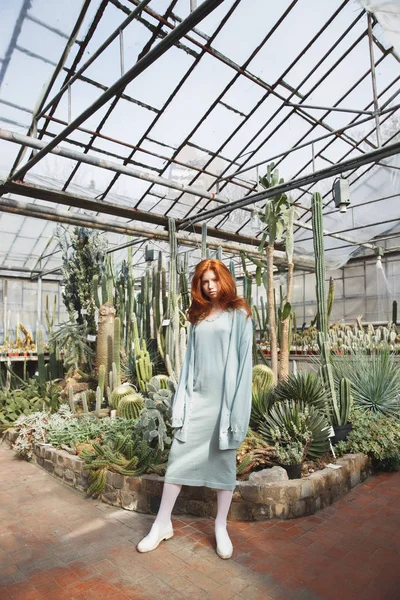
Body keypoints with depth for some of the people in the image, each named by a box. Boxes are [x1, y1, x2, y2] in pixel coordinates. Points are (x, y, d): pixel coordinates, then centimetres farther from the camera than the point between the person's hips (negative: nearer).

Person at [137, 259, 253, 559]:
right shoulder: (198, 317, 14)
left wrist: (237, 405, -11)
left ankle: (221, 527, 23)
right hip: (197, 396, 4)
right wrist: (182, 397, 6)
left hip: (224, 397, -4)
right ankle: (163, 523, 21)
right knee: (179, 456, 6)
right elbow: (190, 358, 12)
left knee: (224, 459, 7)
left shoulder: (239, 314, 0)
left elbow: (244, 360, -5)